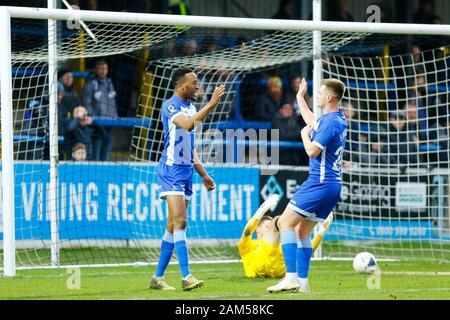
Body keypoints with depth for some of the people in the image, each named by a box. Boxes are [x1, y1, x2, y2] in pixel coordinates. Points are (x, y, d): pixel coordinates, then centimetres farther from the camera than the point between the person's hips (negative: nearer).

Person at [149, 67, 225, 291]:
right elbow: (188, 124, -32)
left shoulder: (191, 107, 16)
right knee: (180, 222, -16)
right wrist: (211, 104, -34)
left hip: (186, 171, 9)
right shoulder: (170, 106, -10)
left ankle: (157, 277, 12)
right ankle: (186, 277, -22)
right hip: (171, 169, -9)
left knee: (173, 226, 8)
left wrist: (203, 174, 23)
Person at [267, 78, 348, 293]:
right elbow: (312, 122, 36)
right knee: (302, 231, 13)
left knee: (285, 222, -9)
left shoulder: (330, 121, -16)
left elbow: (312, 151, -21)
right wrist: (300, 97, 46)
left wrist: (305, 134, -2)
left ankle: (291, 278, -17)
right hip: (333, 185, 10)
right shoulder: (338, 119, 14)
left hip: (320, 183, -10)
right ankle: (302, 282, 10)